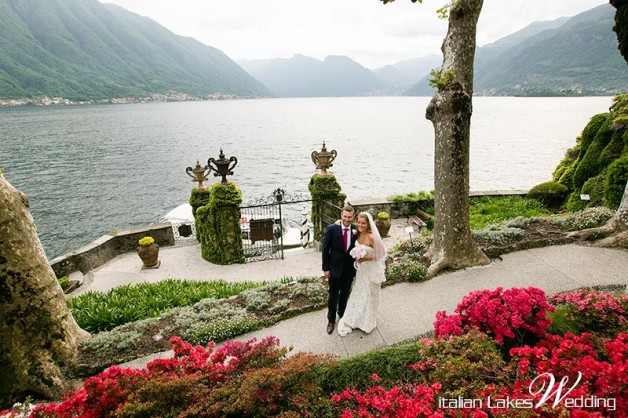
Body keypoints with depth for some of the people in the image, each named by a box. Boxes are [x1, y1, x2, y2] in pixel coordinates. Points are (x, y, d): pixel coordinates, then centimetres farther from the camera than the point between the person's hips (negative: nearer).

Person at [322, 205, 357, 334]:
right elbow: (325, 250, -9)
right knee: (333, 295, 11)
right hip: (335, 268, -2)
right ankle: (331, 320, 31)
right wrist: (325, 268, -8)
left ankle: (342, 313, 46)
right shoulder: (331, 229, -15)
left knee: (345, 294, 21)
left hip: (350, 269, 2)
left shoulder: (356, 230, -8)